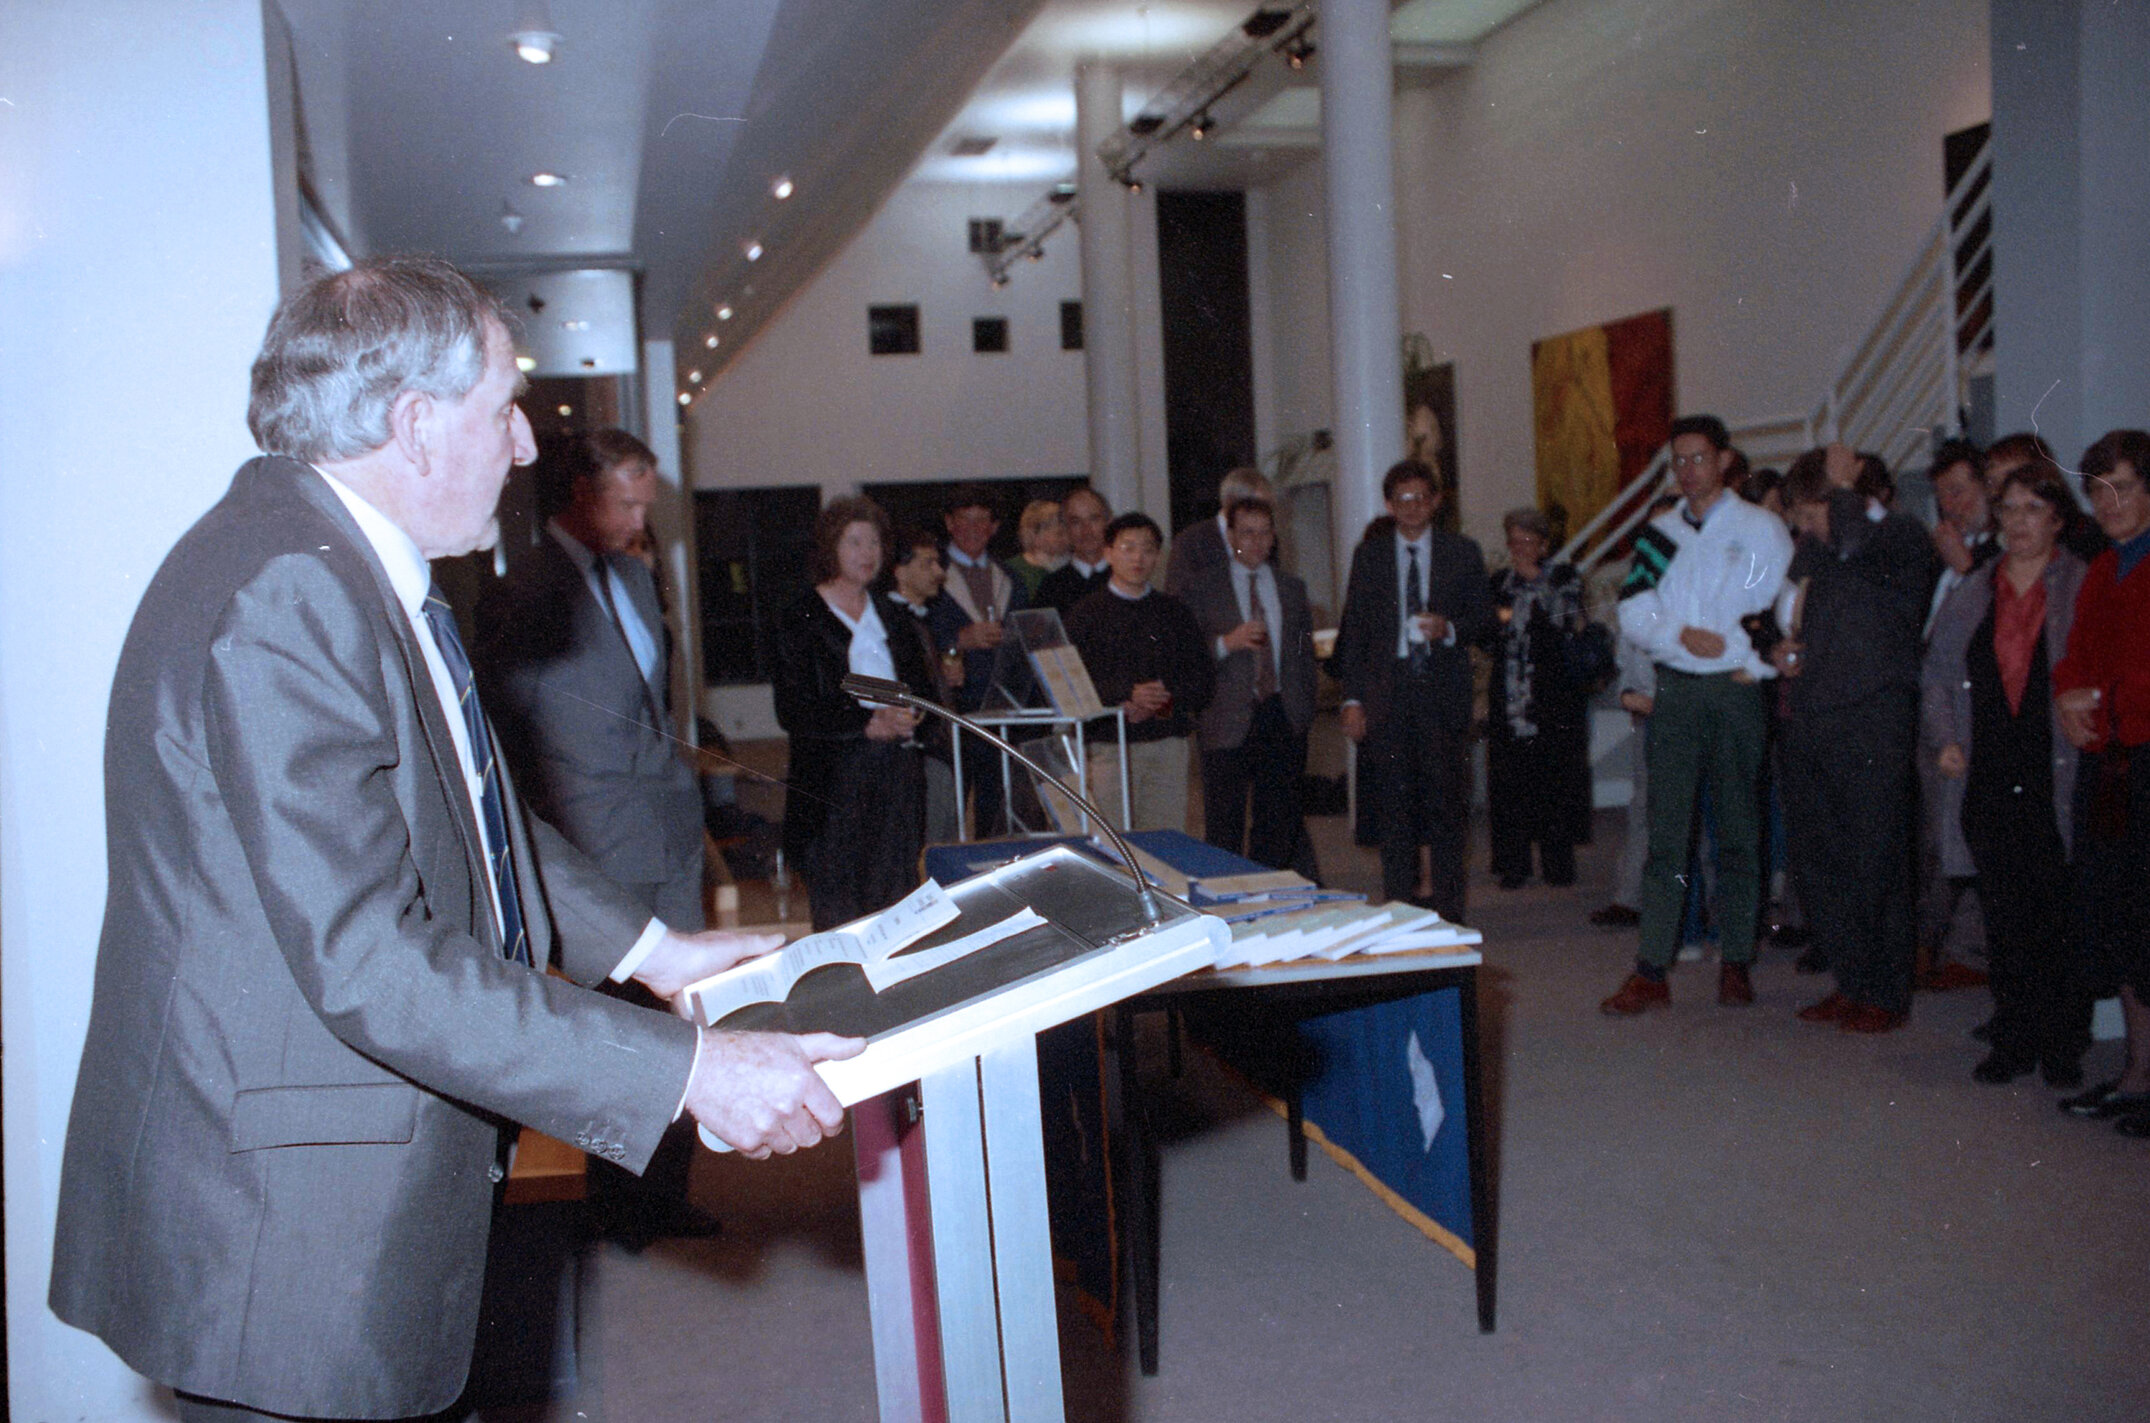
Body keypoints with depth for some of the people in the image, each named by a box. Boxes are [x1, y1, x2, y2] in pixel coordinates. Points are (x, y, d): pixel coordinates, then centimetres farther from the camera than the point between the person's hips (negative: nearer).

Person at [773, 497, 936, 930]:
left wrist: (904, 716, -7)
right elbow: (793, 712, -8)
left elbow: (923, 687, 17)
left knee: (897, 903, 3)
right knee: (839, 907, -4)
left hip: (897, 771, 5)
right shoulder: (803, 618, -2)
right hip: (835, 777, -5)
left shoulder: (891, 615, 16)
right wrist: (869, 724, -18)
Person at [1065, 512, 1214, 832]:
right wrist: (1129, 695, -17)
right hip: (1109, 745, -3)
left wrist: (1165, 702, -8)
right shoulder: (1089, 612, 5)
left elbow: (1204, 677, 10)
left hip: (1168, 742, 3)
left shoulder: (1174, 611, 14)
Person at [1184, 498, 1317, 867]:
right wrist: (1227, 643, -19)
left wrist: (1303, 710, 10)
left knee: (1280, 820, 7)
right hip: (1228, 722, -4)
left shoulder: (1292, 588, 14)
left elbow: (1304, 653, 17)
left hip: (1285, 718, 4)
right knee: (1224, 827, -3)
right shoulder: (1203, 590, 2)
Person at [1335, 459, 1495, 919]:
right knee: (1395, 802, 2)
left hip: (1444, 690, 0)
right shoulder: (1369, 555, 8)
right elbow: (1352, 631, 7)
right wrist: (1353, 698, 0)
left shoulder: (1463, 552, 7)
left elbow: (1485, 618, 9)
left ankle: (1447, 911, 10)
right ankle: (1400, 910, 11)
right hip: (1388, 689, 1)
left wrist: (1450, 630, -13)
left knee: (1447, 799, 0)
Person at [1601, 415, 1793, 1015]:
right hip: (1675, 691, 2)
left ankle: (1735, 965, 13)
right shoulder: (1659, 532, 12)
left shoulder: (1760, 527, 4)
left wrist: (1756, 664, -8)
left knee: (1739, 831, 4)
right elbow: (1633, 610, 4)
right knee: (1666, 832, -2)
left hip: (1736, 693, -2)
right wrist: (1682, 634, -12)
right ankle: (1651, 971, -2)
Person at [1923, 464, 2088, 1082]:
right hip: (1989, 782, 3)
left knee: (2057, 914, -1)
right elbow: (1936, 675, 17)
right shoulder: (1971, 595, 15)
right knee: (2004, 917, 6)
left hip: (2058, 781, -3)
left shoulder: (2086, 589, 3)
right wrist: (1944, 739, 3)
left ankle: (2062, 1044, 11)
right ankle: (2014, 1040, 15)